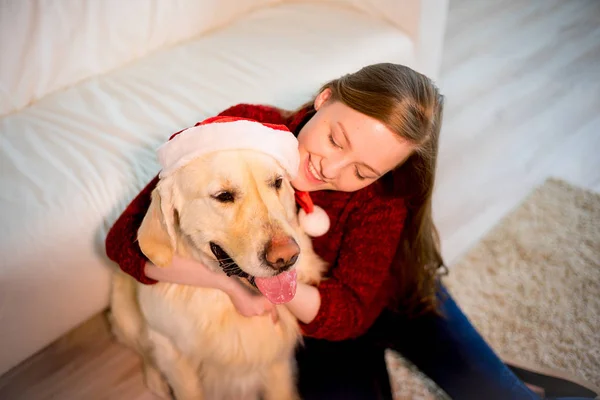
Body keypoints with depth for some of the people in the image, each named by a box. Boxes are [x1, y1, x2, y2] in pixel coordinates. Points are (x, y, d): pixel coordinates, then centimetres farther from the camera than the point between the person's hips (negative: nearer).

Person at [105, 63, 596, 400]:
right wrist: (231, 282, -36)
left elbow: (353, 310, -26)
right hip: (313, 319, 0)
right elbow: (127, 239, -24)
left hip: (393, 294, 0)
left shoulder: (385, 193, -28)